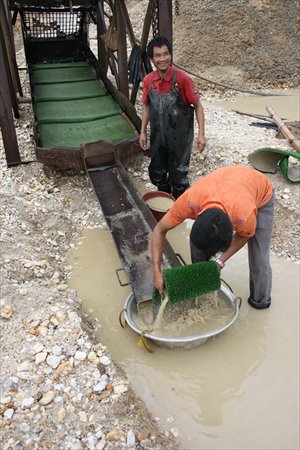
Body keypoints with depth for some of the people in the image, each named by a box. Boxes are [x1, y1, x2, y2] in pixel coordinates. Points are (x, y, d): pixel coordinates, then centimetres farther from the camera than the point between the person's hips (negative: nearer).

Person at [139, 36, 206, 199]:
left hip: (180, 136, -4)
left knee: (178, 174, 7)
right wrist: (143, 132, 8)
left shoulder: (182, 78, -17)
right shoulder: (148, 80, -5)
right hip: (157, 135, 5)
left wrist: (201, 134, -16)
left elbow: (197, 105, -11)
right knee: (157, 172, 16)